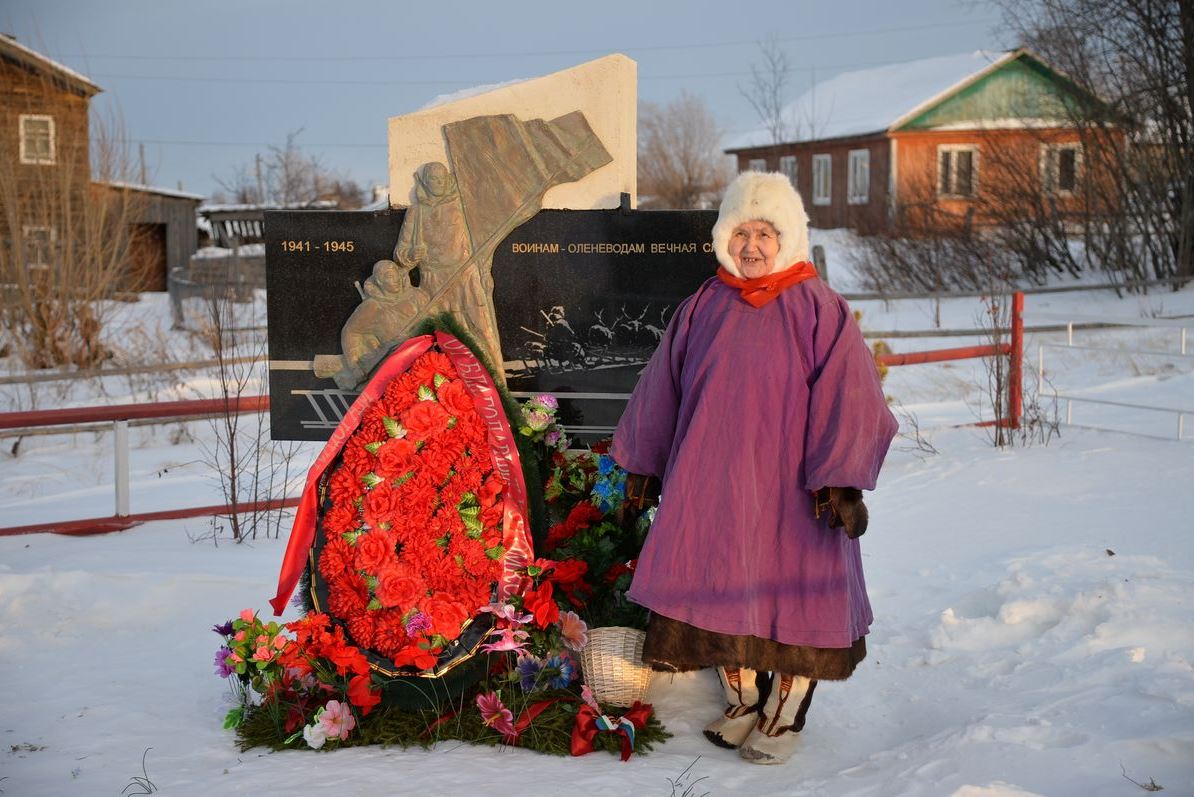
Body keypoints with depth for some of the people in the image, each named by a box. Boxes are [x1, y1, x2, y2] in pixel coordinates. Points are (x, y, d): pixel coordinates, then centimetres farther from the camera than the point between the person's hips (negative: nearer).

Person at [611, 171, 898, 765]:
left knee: (791, 588, 2)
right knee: (723, 584, 8)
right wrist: (640, 461, 17)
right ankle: (742, 701, 26)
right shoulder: (703, 307, 7)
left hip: (790, 481, -4)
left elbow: (846, 395, -10)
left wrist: (840, 479, -18)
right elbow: (662, 385, 15)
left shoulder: (818, 308, -5)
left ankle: (786, 714, 17)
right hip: (713, 477, 4)